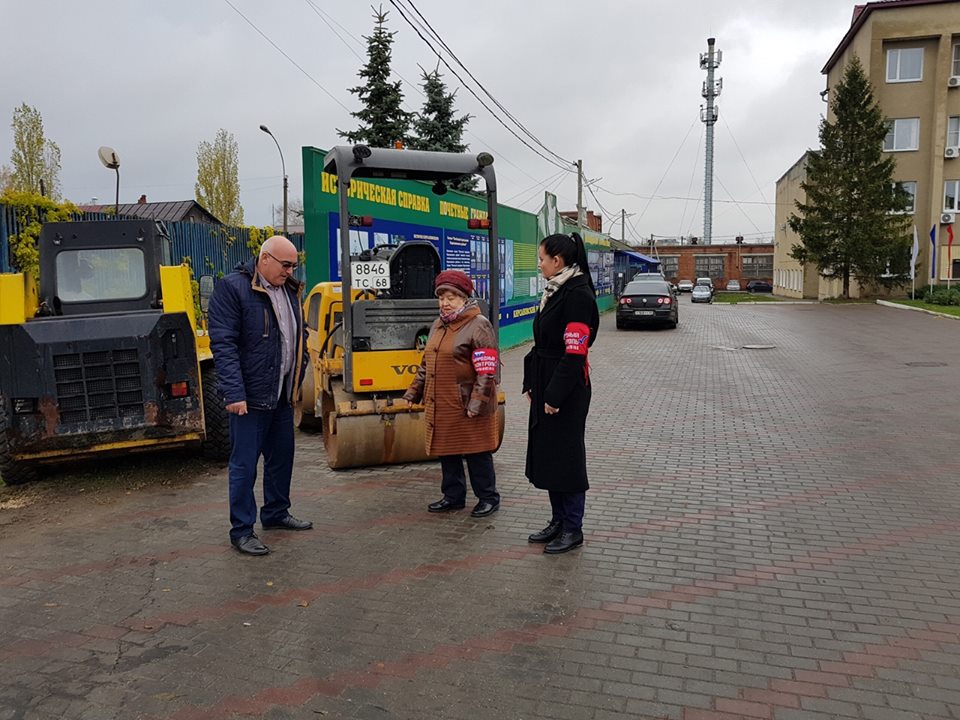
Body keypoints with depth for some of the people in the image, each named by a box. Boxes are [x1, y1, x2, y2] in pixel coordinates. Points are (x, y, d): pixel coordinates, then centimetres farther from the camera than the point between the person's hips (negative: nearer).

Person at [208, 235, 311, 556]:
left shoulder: (290, 290, 10)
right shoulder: (232, 287, -13)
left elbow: (300, 337, 20)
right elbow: (223, 345, -18)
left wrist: (299, 379, 14)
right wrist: (234, 393, -23)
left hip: (283, 395, 8)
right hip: (250, 396, -8)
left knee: (282, 457, 18)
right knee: (244, 464, 1)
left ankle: (276, 513, 35)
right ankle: (241, 531, 12)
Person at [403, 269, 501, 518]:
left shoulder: (479, 326, -11)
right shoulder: (438, 326, 15)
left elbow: (487, 371, -16)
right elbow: (426, 364, 24)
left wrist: (477, 404, -21)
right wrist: (414, 392, 19)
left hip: (466, 408, -8)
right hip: (440, 408, 8)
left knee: (477, 453, 3)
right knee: (447, 452, 16)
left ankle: (488, 497, 18)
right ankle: (453, 496, 30)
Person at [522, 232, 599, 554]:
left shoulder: (578, 295, -16)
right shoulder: (554, 292, 12)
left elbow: (574, 353, -21)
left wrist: (555, 395, -20)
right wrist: (531, 383, 12)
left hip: (567, 389, -9)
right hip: (546, 387, 9)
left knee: (565, 455, 0)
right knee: (545, 452, 15)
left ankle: (573, 529, 14)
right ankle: (558, 520, 28)